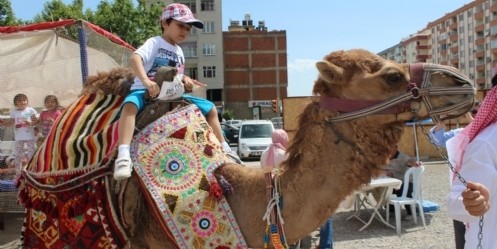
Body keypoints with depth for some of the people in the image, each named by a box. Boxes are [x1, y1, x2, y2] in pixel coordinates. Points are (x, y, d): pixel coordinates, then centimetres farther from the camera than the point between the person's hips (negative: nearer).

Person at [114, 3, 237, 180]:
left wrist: (185, 79, 2)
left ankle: (224, 149, 18)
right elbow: (134, 58, -23)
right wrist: (146, 81, -39)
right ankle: (123, 156, -51)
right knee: (130, 105, -42)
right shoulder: (155, 43, -5)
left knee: (210, 108, 7)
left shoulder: (179, 51, 19)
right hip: (146, 92, -7)